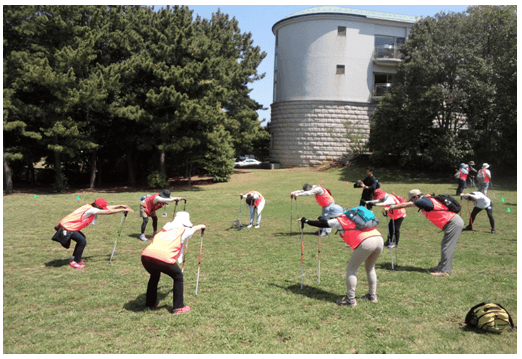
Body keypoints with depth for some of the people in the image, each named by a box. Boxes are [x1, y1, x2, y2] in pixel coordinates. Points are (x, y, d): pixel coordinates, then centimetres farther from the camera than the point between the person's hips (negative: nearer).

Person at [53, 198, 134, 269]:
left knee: (82, 238, 21)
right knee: (82, 241, -9)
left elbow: (107, 208, 16)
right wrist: (123, 210, -17)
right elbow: (108, 211, -23)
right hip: (66, 229, -10)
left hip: (67, 225, 10)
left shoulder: (91, 207, 7)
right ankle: (75, 262, 3)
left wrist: (120, 206, 12)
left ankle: (74, 258, 31)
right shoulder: (91, 210, -20)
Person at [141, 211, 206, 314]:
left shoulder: (165, 228, 26)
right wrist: (201, 226, 61)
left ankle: (150, 303, 44)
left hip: (145, 255, 5)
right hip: (164, 258, -5)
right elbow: (194, 228, 38)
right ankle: (178, 307, 23)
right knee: (178, 277, 21)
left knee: (154, 275, 34)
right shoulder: (185, 230, 18)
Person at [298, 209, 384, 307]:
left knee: (351, 269, 7)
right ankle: (372, 296, 34)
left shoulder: (339, 221, 12)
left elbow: (321, 224, 19)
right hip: (379, 238, 8)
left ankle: (351, 300, 9)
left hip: (366, 242, -8)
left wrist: (305, 220, 32)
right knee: (370, 268, 27)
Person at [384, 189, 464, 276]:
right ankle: (442, 266, 25)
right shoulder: (427, 199, 14)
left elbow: (405, 205, -9)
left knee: (447, 247, -7)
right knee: (445, 246, 16)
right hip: (454, 223, 10)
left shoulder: (423, 201, -15)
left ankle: (444, 271, -4)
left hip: (454, 223, -10)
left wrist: (389, 208, -2)